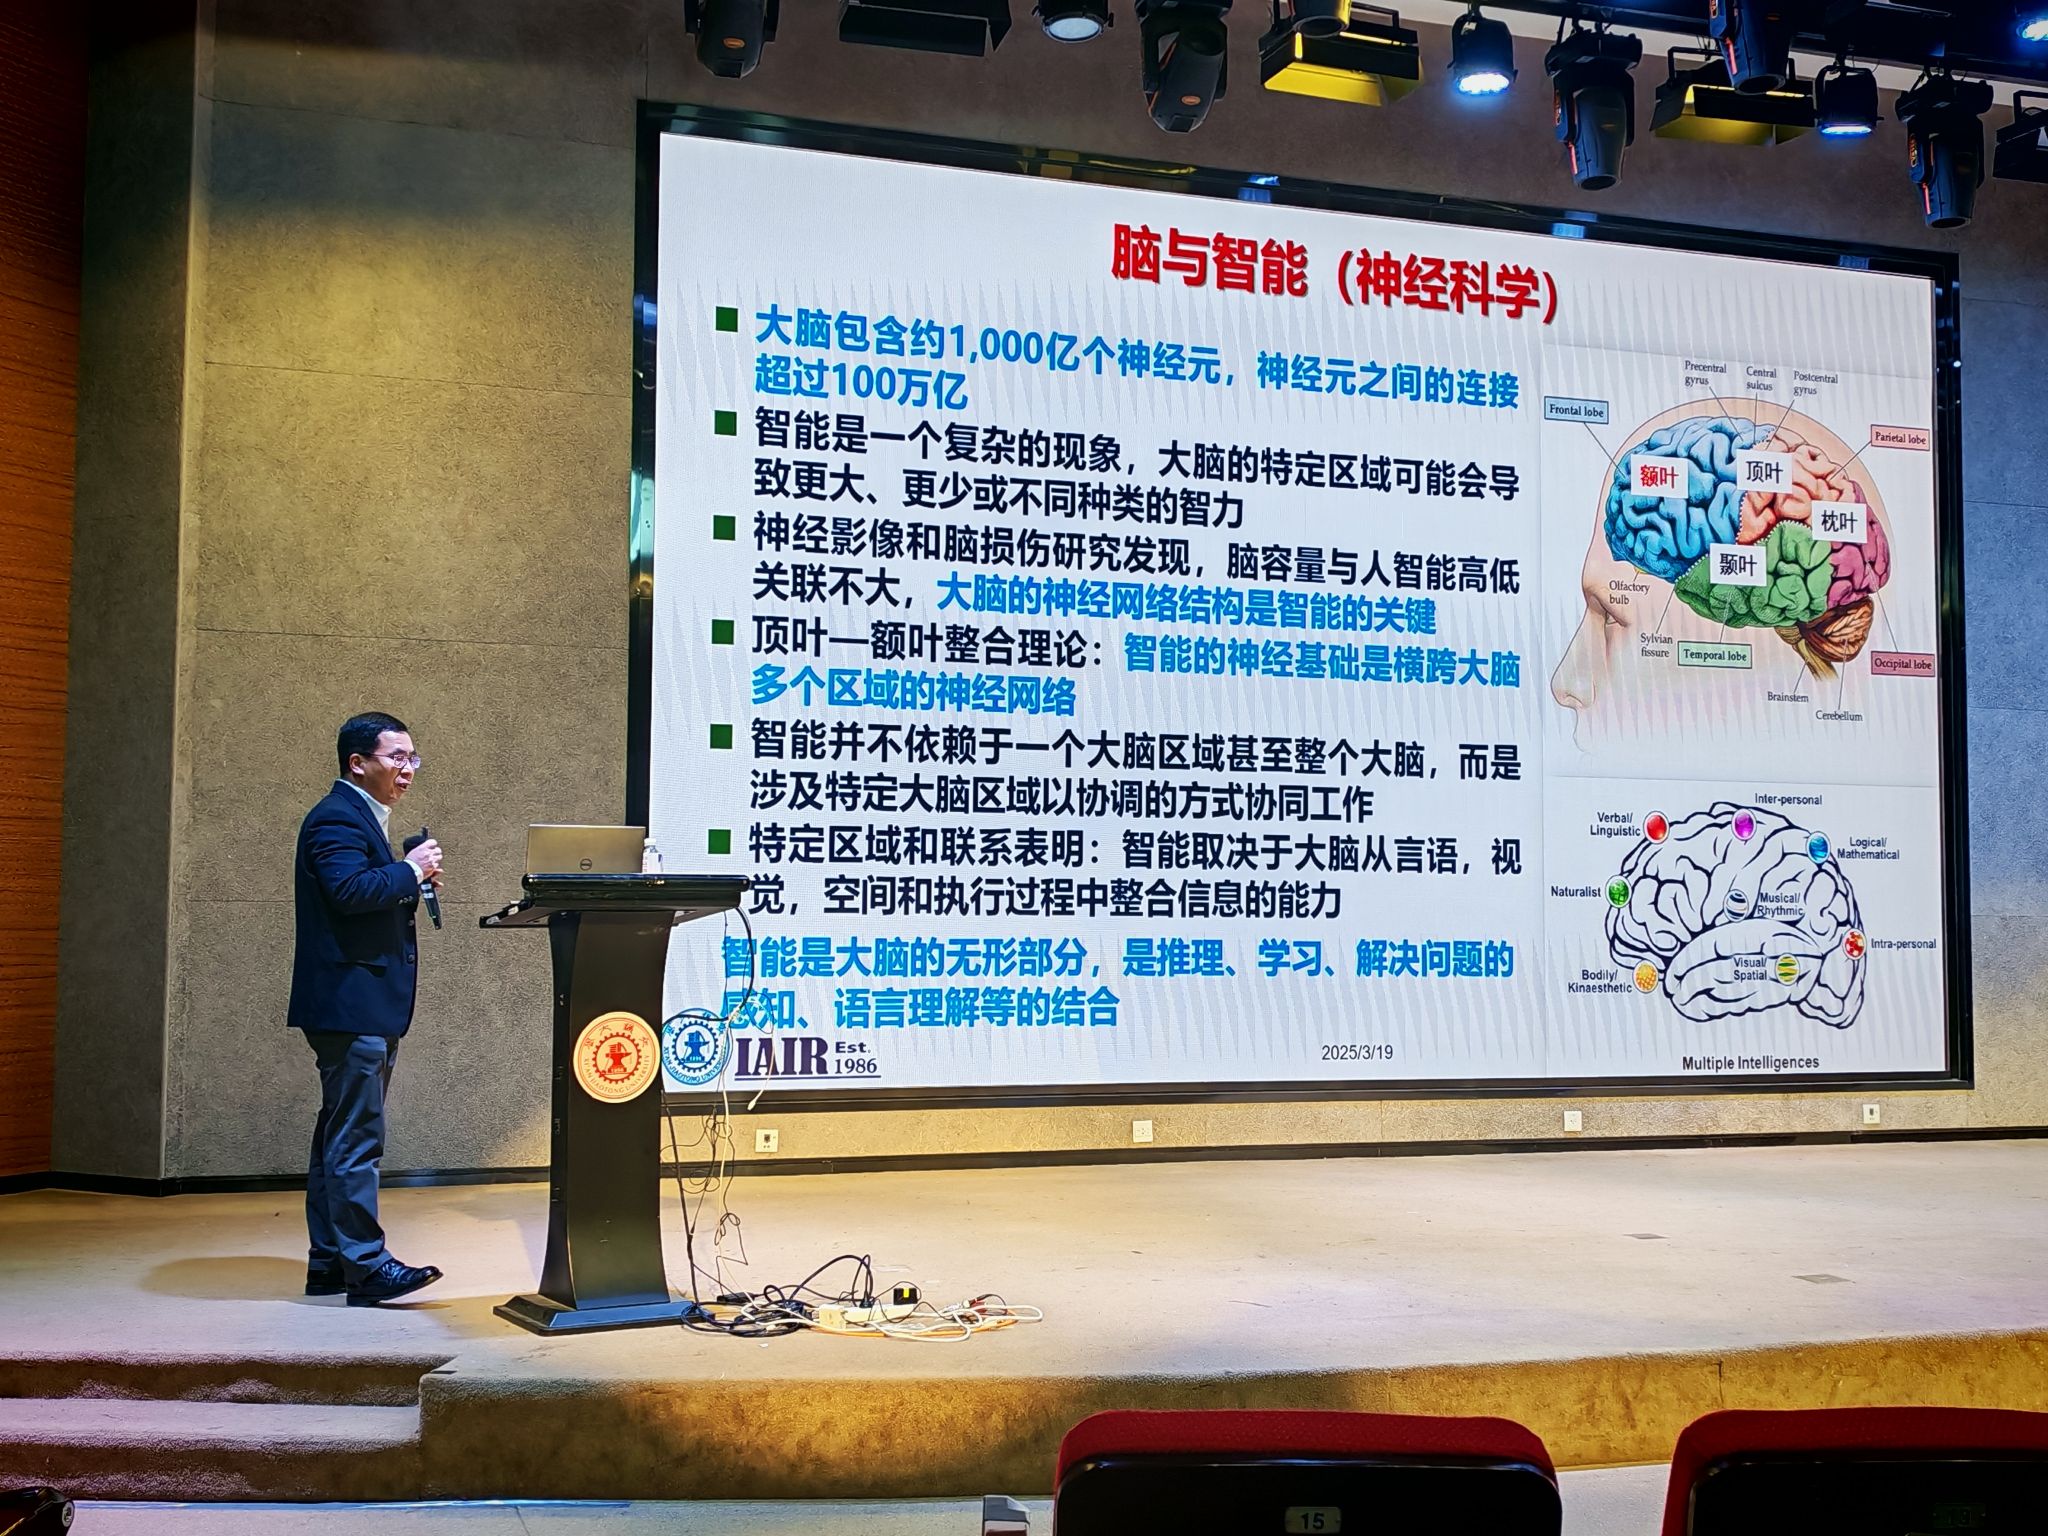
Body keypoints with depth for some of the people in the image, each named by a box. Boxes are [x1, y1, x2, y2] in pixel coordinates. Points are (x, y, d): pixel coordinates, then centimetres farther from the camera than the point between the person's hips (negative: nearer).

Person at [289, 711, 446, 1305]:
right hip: (349, 1003, -11)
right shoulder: (337, 818, -12)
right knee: (356, 1137, -9)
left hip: (367, 1007, 11)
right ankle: (364, 1264, -8)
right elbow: (350, 889, -26)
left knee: (340, 1134, 13)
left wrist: (413, 880, 5)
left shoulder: (363, 818, 21)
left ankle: (328, 1262, 19)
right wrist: (410, 870, -14)